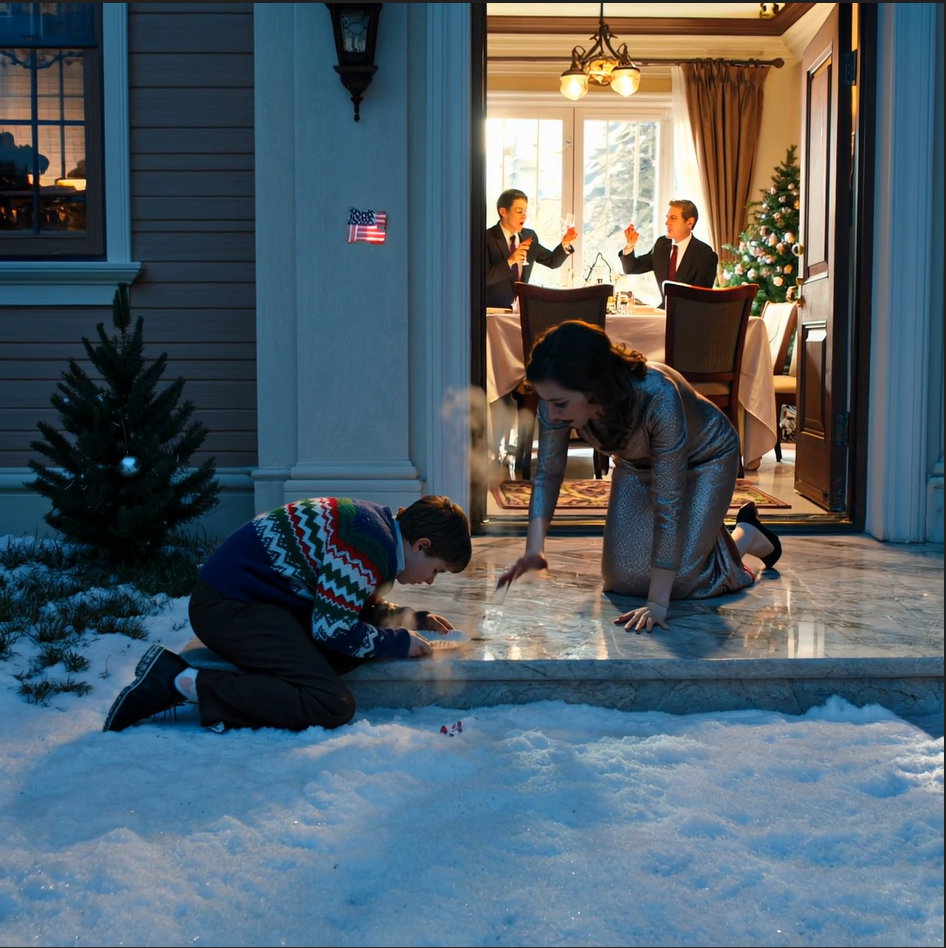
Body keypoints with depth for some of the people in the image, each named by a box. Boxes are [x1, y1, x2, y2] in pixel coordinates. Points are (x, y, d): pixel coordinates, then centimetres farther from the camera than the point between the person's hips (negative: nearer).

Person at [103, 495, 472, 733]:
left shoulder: (376, 523, 14)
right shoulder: (371, 547, -17)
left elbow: (355, 607, 27)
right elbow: (333, 629, -17)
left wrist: (413, 619, 21)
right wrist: (399, 642, -5)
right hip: (229, 605, -11)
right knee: (333, 706, -20)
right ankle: (181, 681, -21)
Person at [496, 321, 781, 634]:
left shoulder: (657, 397, -44)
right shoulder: (558, 398, -31)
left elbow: (668, 505, -40)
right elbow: (547, 473, -16)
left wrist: (657, 603, -40)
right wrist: (533, 551, -31)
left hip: (704, 459, -4)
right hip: (637, 464, 5)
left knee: (680, 579, -13)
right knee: (624, 578, -4)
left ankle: (747, 535, 18)